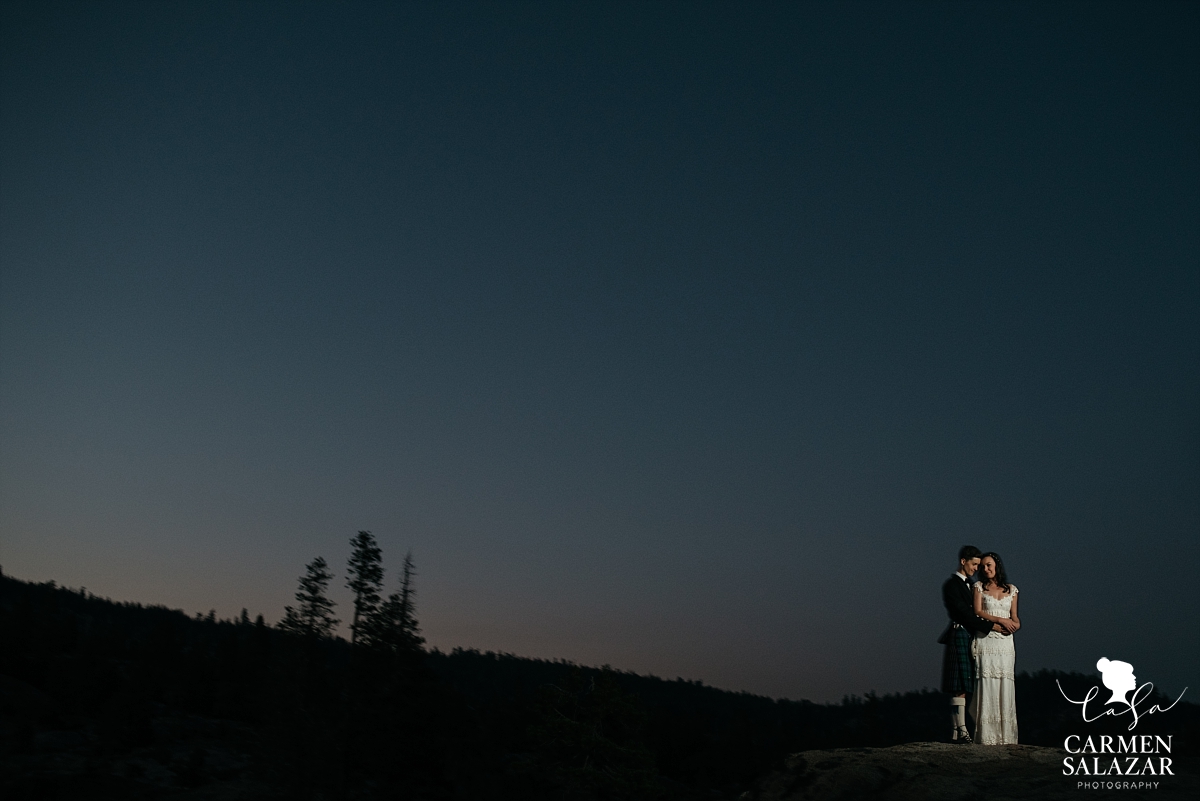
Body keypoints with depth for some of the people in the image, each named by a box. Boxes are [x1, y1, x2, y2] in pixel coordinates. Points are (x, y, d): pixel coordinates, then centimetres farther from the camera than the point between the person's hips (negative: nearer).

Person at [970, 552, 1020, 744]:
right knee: (987, 685, -6)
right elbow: (977, 612, -3)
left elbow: (1014, 616, 15)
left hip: (1005, 643, 2)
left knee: (1005, 686, -1)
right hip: (985, 640, -2)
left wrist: (1016, 623, -7)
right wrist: (1000, 620, -14)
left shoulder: (1011, 589, 14)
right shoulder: (979, 586, 7)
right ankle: (987, 736, -5)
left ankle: (1006, 736, 3)